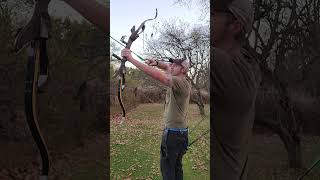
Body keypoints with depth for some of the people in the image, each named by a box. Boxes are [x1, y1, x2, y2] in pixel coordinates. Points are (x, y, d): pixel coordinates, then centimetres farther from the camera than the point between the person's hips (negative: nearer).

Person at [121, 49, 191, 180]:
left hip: (173, 133, -9)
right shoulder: (180, 80, 6)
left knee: (167, 167, 2)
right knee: (177, 166, 19)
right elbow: (167, 67, 18)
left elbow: (157, 76, -31)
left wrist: (131, 59, -30)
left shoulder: (181, 83, -22)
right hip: (181, 133, 9)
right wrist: (156, 63, -5)